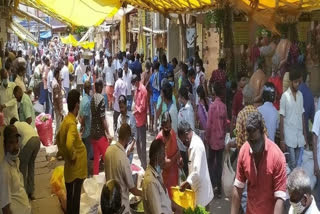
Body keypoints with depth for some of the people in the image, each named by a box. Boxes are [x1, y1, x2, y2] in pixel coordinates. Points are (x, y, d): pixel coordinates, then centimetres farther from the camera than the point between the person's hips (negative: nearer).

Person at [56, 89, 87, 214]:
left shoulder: (66, 120, 6)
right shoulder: (71, 123, -23)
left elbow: (58, 137, 22)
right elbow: (69, 144, -37)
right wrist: (72, 156, -20)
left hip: (71, 167, 9)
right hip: (76, 167, -9)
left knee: (70, 195, 18)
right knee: (75, 196, 1)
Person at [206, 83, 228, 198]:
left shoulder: (212, 106, -14)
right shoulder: (224, 106, -3)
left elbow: (209, 124, -13)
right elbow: (226, 123, 5)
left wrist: (207, 137, -1)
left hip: (213, 139, -3)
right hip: (221, 140, 3)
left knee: (211, 162, 11)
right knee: (219, 163, 9)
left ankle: (214, 185, 3)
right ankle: (218, 188, 13)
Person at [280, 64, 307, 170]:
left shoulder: (300, 95, 8)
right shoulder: (285, 96, -8)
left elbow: (302, 115, 13)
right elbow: (282, 119, -7)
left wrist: (305, 133, 10)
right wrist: (282, 139, -9)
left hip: (300, 137, 5)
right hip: (290, 138, -5)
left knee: (299, 165, 9)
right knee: (292, 165, 2)